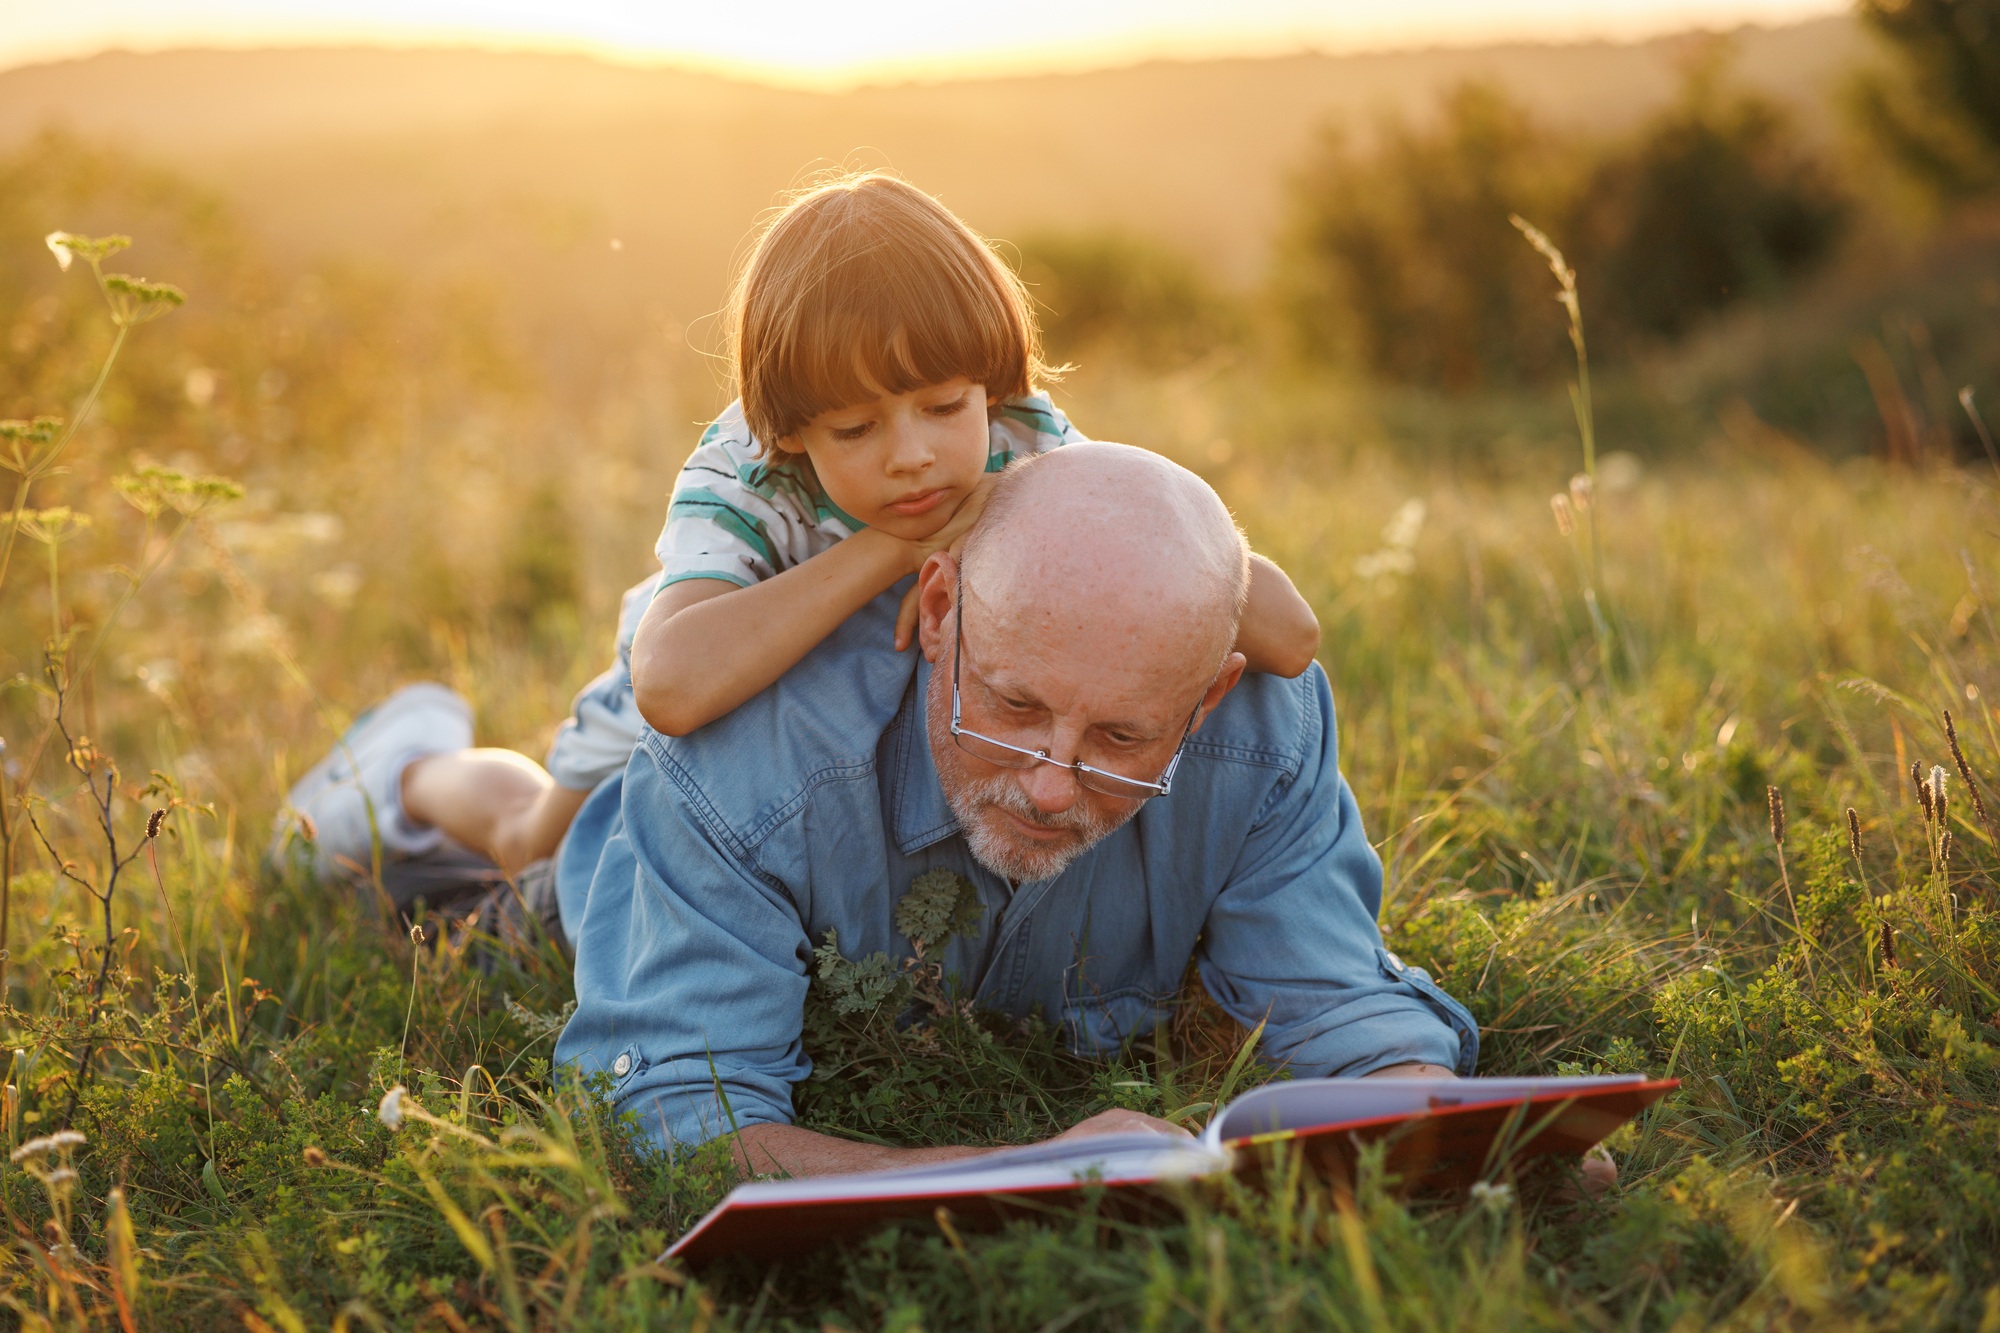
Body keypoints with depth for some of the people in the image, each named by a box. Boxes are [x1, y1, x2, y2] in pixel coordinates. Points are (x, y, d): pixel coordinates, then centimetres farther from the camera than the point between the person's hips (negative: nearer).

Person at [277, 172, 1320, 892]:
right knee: (538, 846, 21)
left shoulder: (1028, 451, -37)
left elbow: (1287, 634, -44)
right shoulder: (744, 478, -43)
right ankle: (419, 761, 50)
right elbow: (676, 685, -64)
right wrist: (892, 544, -58)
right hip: (717, 669, -2)